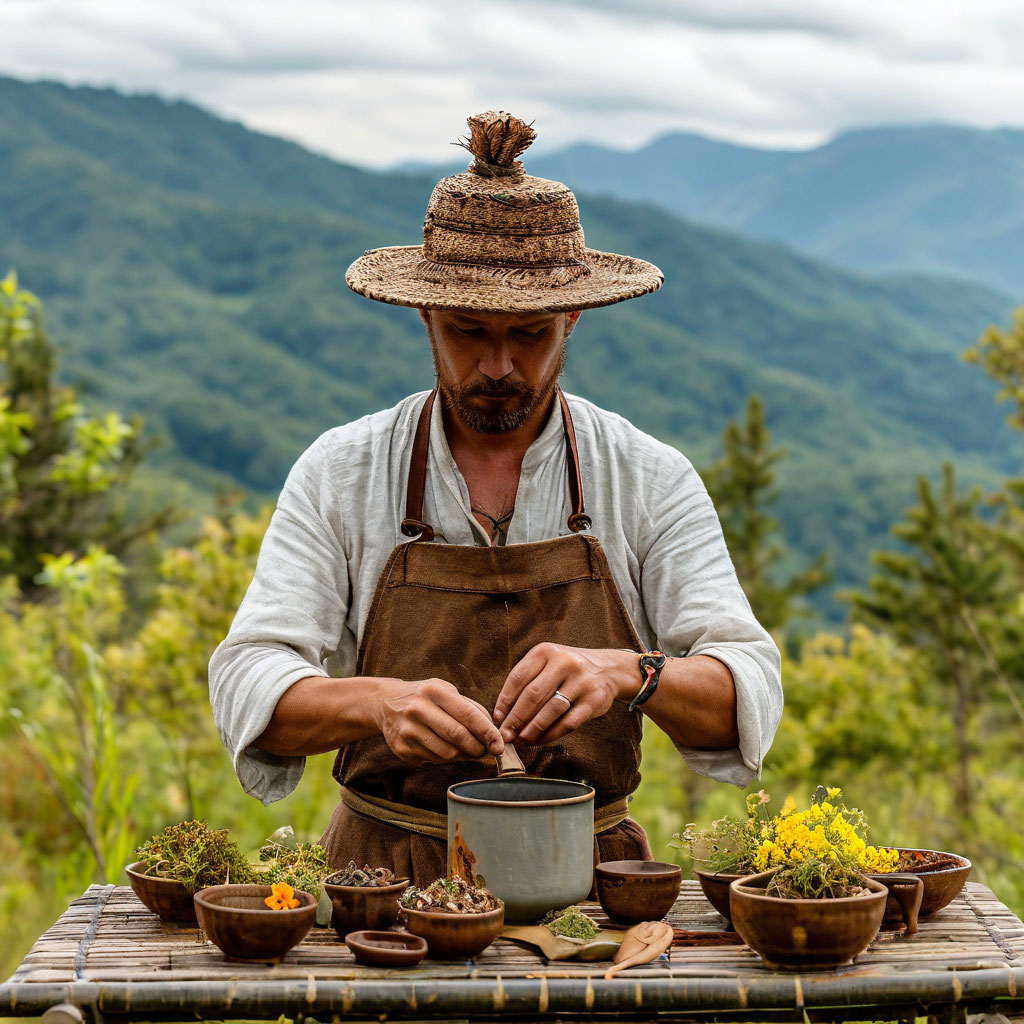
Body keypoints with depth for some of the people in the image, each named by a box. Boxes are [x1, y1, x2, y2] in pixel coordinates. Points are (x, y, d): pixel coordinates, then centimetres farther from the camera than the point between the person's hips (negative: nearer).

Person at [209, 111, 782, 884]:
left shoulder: (652, 480, 1)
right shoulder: (340, 474, 1)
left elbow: (749, 693, -6)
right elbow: (251, 683, -7)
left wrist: (626, 673, -28)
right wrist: (378, 703, -28)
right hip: (384, 874, 0)